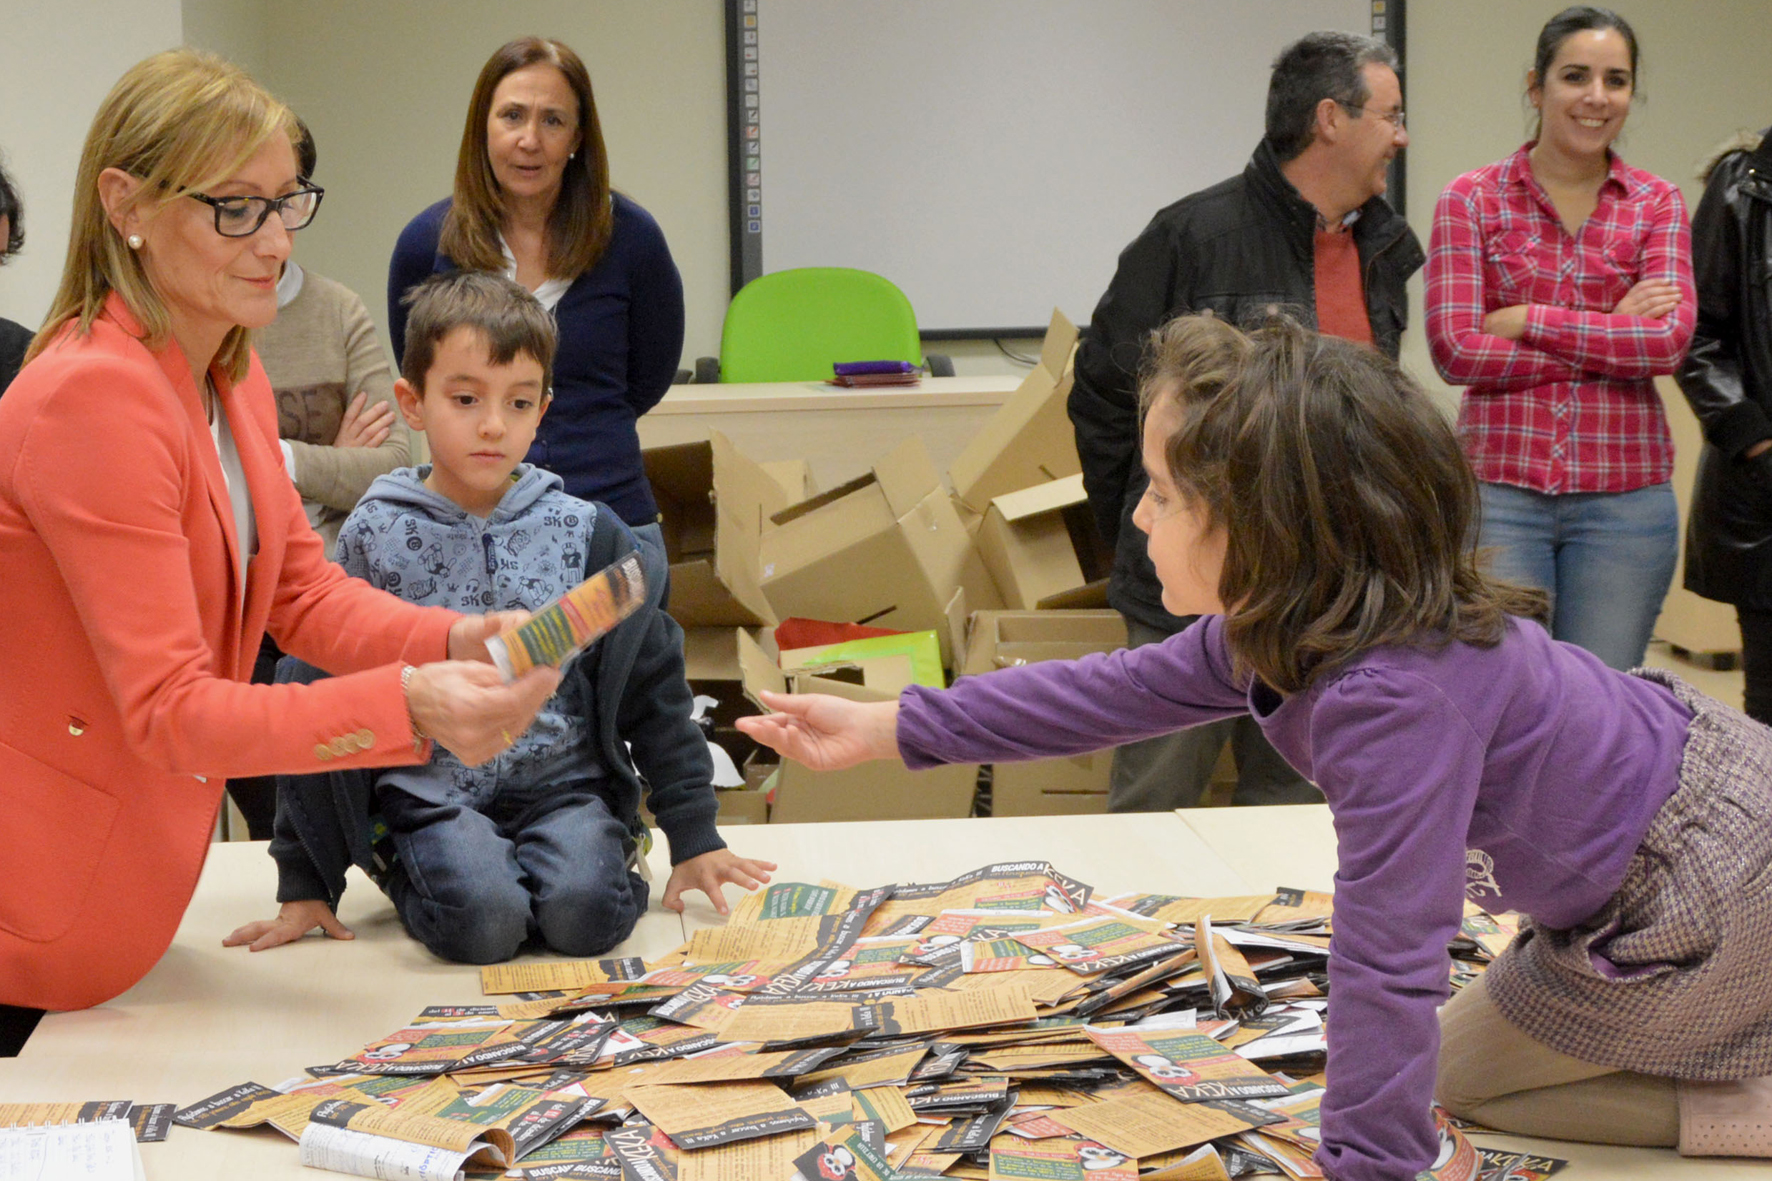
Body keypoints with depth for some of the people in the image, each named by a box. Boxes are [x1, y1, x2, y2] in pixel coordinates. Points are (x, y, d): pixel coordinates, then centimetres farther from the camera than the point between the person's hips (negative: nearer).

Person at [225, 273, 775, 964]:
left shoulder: (584, 533, 4)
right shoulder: (375, 538, 0)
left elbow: (652, 687, 11)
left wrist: (695, 839, 8)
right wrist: (304, 886, 1)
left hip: (565, 783, 1)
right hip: (433, 794, -1)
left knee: (582, 911, -28)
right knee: (480, 919, -29)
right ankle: (408, 874, 3)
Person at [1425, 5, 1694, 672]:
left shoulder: (1657, 205, 7)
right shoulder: (1471, 200, 2)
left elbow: (1670, 339, -8)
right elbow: (1455, 349, -10)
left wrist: (1526, 320, -11)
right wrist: (1615, 334, -9)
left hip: (1624, 495, 1)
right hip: (1500, 486, -1)